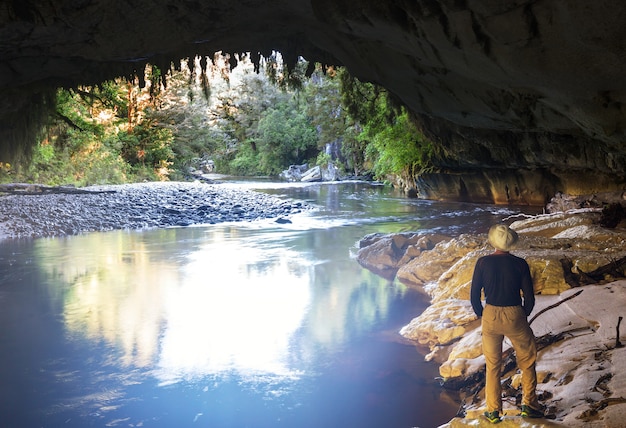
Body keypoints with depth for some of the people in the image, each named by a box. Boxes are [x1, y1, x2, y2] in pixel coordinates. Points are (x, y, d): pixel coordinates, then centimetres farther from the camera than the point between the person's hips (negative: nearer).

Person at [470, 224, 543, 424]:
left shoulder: (483, 262, -7)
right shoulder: (520, 264, -7)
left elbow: (474, 295, -5)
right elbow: (529, 297, -5)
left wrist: (482, 315, 11)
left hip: (490, 316, 1)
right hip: (515, 316, -1)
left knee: (492, 364, 14)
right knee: (528, 360, 19)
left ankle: (493, 410, 17)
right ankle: (529, 404, 23)